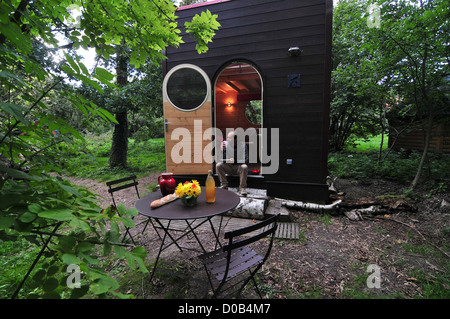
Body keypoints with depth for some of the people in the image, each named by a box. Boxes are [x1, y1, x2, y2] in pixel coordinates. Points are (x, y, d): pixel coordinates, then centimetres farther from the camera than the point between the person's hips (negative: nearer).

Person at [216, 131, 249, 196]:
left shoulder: (242, 145, -11)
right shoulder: (224, 144, -5)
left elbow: (246, 160, -18)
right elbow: (222, 160, -10)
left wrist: (235, 161, -32)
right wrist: (222, 150, -28)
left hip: (239, 167, -2)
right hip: (228, 167, 2)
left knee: (244, 167, -33)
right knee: (218, 165, -23)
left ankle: (242, 188, -19)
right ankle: (224, 185, -10)